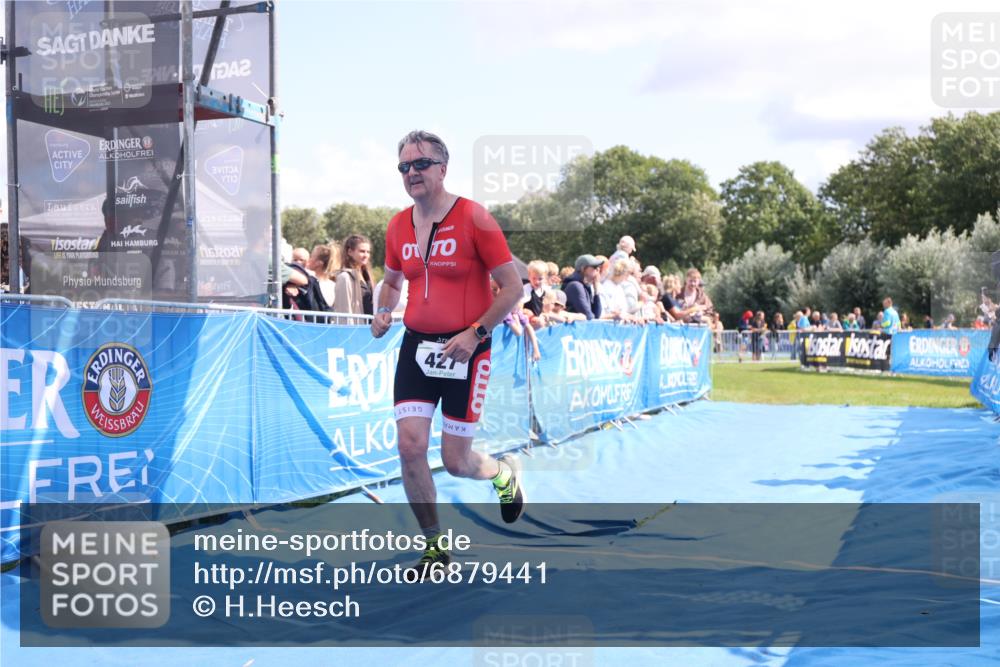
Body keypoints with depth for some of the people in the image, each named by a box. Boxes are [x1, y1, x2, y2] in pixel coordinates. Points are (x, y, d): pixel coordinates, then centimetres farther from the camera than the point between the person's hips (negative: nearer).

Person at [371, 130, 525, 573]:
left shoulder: (474, 217, -11)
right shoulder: (398, 226, 5)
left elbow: (512, 288, -10)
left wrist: (475, 334, -19)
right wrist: (383, 313, 2)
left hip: (465, 350, -5)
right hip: (415, 345, 5)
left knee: (456, 461, -1)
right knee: (409, 445, -7)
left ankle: (504, 473, 36)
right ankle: (435, 547, 10)